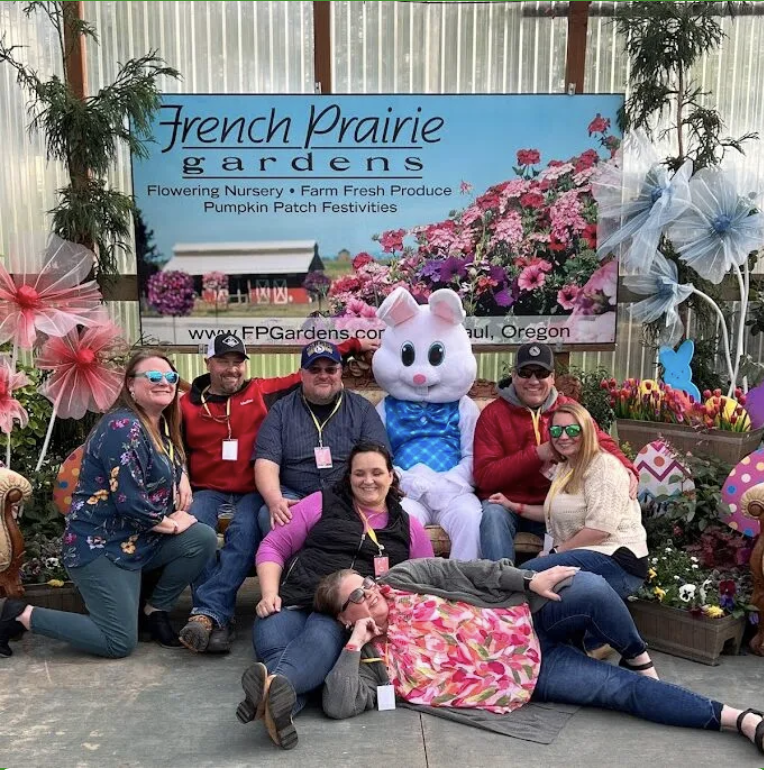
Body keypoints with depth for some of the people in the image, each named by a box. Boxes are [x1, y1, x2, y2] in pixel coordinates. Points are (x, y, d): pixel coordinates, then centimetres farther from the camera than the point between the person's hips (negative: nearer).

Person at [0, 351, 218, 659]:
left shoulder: (163, 426, 8)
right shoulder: (122, 427, -20)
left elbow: (168, 473, 23)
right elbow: (129, 501, -26)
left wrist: (181, 483, 0)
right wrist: (171, 523, -12)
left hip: (139, 540, 9)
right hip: (100, 545, -8)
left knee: (203, 538, -10)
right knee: (119, 643, -8)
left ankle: (155, 610, 9)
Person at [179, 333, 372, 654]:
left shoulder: (264, 392, 8)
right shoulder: (188, 404, 10)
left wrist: (353, 345, 15)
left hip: (253, 491, -1)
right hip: (207, 490, 1)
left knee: (245, 530, -33)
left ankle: (207, 612, -35)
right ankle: (218, 619, -31)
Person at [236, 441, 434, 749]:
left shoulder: (408, 527, 24)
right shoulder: (322, 503, 20)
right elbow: (274, 546, 16)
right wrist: (269, 594, -1)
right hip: (294, 603, 1)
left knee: (321, 636, -38)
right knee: (271, 632, -36)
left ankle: (273, 684, -65)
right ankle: (280, 699, -62)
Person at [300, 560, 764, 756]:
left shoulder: (401, 578, 0)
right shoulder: (374, 658, -5)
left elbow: (467, 573, -2)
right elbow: (339, 705, -19)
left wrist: (529, 580, -9)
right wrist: (354, 644, -21)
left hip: (524, 622, 2)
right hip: (526, 673, -2)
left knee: (591, 590, -26)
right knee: (623, 689, -13)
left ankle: (641, 661, 3)